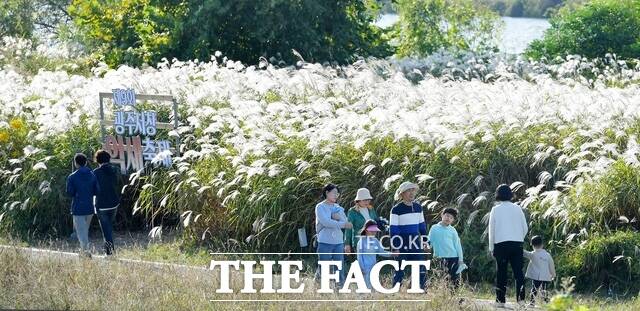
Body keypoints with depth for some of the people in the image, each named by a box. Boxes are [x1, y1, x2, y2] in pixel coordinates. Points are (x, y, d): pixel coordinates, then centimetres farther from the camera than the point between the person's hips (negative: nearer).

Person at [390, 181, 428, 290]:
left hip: (416, 244, 5)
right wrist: (394, 247, -13)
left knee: (422, 271, 1)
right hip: (402, 245, -5)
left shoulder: (418, 207, 9)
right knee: (400, 271, -1)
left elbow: (422, 226, 18)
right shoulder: (396, 209, -8)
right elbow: (393, 229, -9)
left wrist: (424, 240, 14)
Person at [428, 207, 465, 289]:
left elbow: (457, 245, 9)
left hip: (453, 257, 1)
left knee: (456, 280, -1)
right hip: (440, 257, -1)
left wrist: (461, 259, 4)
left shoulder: (452, 230, 8)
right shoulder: (434, 228, 7)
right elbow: (430, 242, 8)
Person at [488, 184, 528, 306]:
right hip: (517, 244, 2)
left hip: (501, 244, -2)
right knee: (518, 272, 1)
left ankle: (500, 300, 3)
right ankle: (521, 298, -10)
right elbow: (525, 228, 8)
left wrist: (491, 248, 8)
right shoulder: (517, 209, 6)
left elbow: (492, 230, 2)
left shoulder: (495, 210, 0)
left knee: (501, 273, 4)